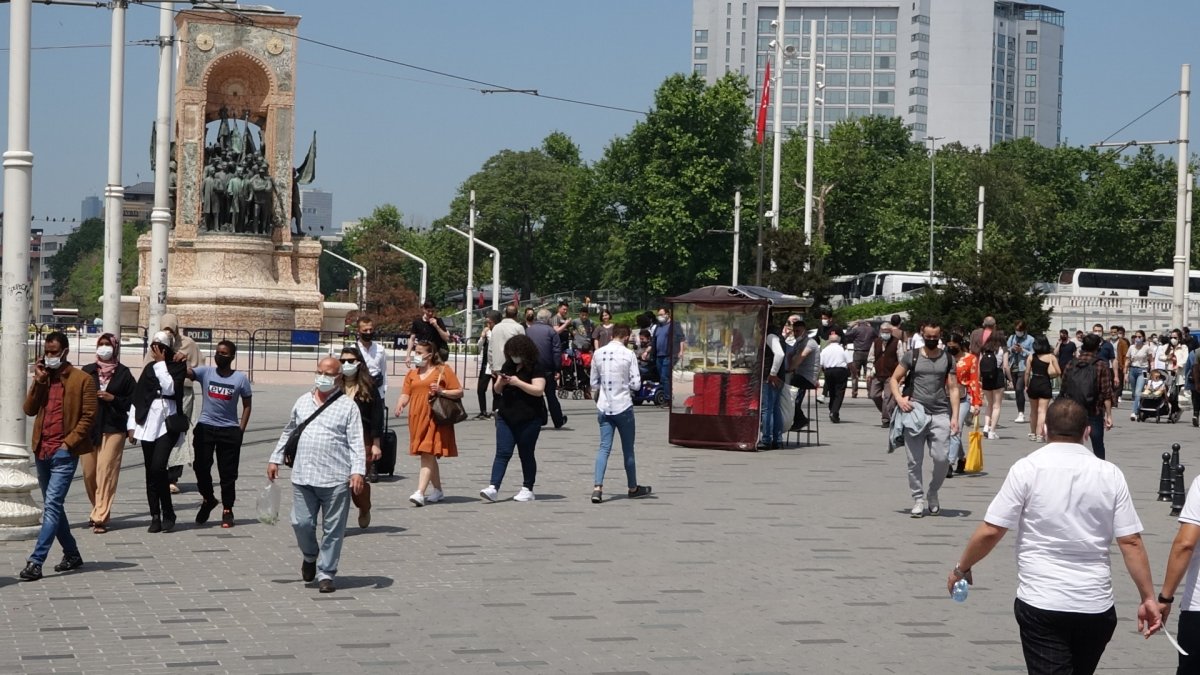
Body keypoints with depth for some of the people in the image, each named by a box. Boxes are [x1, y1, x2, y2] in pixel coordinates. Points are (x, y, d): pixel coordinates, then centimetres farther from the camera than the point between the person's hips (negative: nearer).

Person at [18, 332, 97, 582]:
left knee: (52, 505, -14)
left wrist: (68, 443, -13)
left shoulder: (82, 380, -4)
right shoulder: (42, 377, 14)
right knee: (53, 506, 14)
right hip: (42, 451, 7)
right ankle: (72, 554, 27)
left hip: (64, 453, -7)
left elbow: (89, 416, -7)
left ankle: (36, 561, -18)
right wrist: (39, 381, -5)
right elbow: (29, 410, 6)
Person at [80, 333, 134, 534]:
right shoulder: (87, 371, 10)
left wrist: (113, 398, -11)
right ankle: (98, 510, 26)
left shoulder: (123, 373, 3)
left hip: (113, 429, -3)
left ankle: (100, 517, -8)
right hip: (88, 427, 3)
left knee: (106, 472, -9)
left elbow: (132, 401, 1)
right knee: (89, 473, 5)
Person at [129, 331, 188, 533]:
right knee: (150, 471, 4)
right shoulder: (149, 368, 13)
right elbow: (137, 397, 15)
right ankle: (155, 516, 10)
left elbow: (170, 388, -15)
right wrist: (132, 424, 10)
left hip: (168, 422, -5)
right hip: (148, 422, 5)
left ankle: (168, 514, -4)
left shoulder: (178, 366, 1)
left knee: (158, 467, -18)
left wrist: (161, 363, -9)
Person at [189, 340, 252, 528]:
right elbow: (187, 372, -17)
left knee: (228, 472, 3)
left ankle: (227, 510, 14)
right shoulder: (206, 372, 1)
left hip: (229, 430, -1)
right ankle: (208, 499, 23)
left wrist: (241, 430, -3)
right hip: (205, 427, 1)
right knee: (201, 466, -1)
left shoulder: (241, 378, 0)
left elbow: (247, 406, 5)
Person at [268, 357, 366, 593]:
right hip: (303, 476, 3)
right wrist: (275, 459, 18)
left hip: (336, 479, -3)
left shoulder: (347, 406, 0)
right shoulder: (302, 401, 13)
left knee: (333, 529, 1)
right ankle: (310, 556, 32)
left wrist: (357, 471, -15)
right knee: (301, 523, 3)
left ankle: (325, 573, 13)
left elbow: (356, 441, -5)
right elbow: (288, 432, 22)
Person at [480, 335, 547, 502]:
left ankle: (527, 489, 15)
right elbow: (497, 390, 17)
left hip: (529, 419, -5)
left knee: (526, 454, 5)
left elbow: (538, 390, -16)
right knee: (502, 453, -4)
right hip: (506, 417, 5)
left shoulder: (535, 368, -6)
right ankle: (493, 488, -12)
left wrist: (518, 382, -21)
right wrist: (500, 383, -6)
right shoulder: (508, 366, 12)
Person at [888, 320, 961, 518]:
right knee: (915, 460, 0)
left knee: (942, 458, -7)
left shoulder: (947, 359, 10)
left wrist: (954, 416, 0)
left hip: (940, 414, 1)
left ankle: (933, 493, 17)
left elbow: (953, 388, 8)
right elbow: (894, 379, 11)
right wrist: (899, 399, -8)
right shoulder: (912, 357, 7)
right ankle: (918, 499, 10)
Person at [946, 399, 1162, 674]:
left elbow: (990, 531, -7)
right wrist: (1148, 598, 5)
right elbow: (1131, 542, -1)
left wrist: (962, 568, 9)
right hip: (1096, 606, 3)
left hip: (1041, 603, -3)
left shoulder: (1027, 469, -5)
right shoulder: (1110, 474, 2)